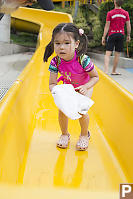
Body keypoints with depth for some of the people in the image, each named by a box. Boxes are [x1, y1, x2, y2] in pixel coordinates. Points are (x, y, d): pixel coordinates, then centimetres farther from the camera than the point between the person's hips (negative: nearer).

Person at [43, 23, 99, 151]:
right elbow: (52, 84, -23)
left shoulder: (83, 60, -37)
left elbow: (95, 77, -21)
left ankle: (84, 135, 16)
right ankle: (64, 134, 20)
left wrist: (85, 87, -38)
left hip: (84, 87, -3)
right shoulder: (55, 62, -28)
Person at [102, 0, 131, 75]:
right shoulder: (126, 13, 2)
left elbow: (107, 26, -6)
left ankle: (106, 71, -17)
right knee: (117, 54, 9)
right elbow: (128, 25, 4)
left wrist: (103, 37, -2)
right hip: (121, 34, 2)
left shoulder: (110, 13, -5)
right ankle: (114, 71, 16)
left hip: (112, 34, -2)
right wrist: (128, 35, 15)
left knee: (108, 53, -3)